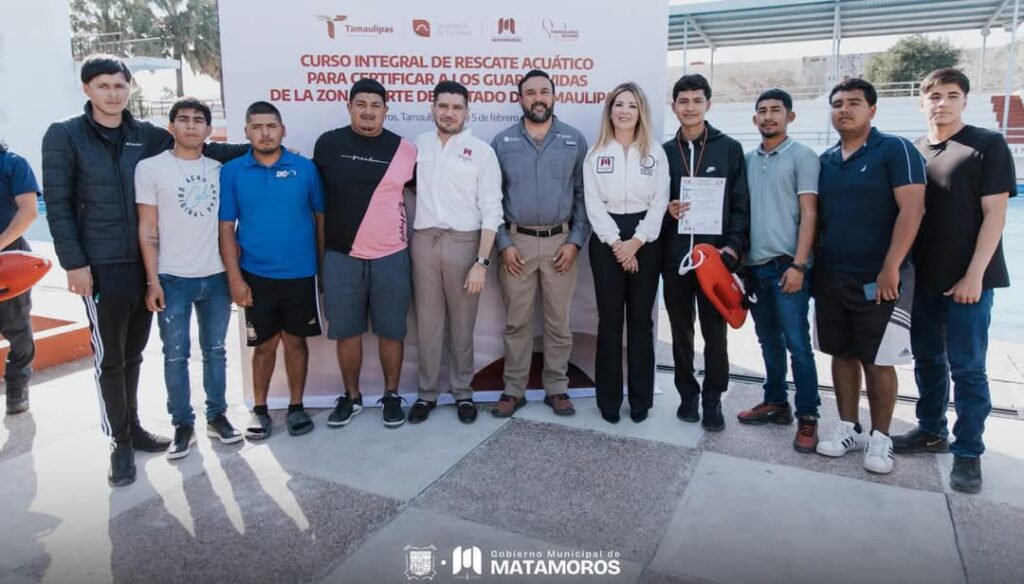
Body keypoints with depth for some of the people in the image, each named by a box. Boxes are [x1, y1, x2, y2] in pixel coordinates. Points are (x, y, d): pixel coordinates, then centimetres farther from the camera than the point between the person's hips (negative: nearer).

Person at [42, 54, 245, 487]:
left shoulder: (146, 135, 7)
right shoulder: (64, 136, -3)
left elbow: (201, 148, 9)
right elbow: (58, 206, -5)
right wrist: (74, 263, -11)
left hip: (145, 263, 4)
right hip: (102, 266, -4)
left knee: (133, 352, 15)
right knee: (109, 357, 3)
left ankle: (132, 426, 29)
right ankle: (120, 441, 16)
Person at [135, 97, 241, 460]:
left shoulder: (219, 169, 8)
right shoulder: (150, 168, -1)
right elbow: (147, 230, -3)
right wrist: (152, 281, -8)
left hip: (216, 277, 3)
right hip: (172, 278, -2)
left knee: (215, 350, 10)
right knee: (175, 355, 4)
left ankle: (217, 416, 22)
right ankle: (182, 425, 16)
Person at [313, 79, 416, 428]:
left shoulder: (405, 149, 0)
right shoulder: (328, 144, 2)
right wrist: (320, 251, 10)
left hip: (391, 257, -1)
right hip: (341, 257, 1)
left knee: (391, 331, 7)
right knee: (346, 333, 9)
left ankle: (392, 395, 25)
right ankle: (351, 396, 26)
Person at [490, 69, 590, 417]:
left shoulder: (575, 140, 4)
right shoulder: (502, 143, 4)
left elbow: (584, 195, 4)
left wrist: (575, 241, -5)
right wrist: (504, 244, -4)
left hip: (561, 241, 0)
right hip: (517, 242, 0)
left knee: (558, 321, 7)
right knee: (516, 322, 6)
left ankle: (557, 389, 19)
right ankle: (513, 390, 17)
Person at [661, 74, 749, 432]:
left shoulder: (730, 149, 5)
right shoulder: (664, 152, 10)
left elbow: (741, 205, 2)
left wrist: (733, 247, -10)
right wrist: (666, 211, -9)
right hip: (675, 257, 2)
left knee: (715, 332, 3)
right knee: (681, 332, 10)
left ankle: (712, 399, 17)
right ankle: (687, 393, 24)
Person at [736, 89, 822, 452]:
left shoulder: (802, 156, -1)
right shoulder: (748, 160, 13)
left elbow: (809, 214, -7)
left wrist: (798, 264, -14)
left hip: (786, 265, -5)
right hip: (754, 265, 5)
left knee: (798, 345, -4)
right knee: (769, 341, 14)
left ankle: (808, 417, 6)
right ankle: (776, 402, 26)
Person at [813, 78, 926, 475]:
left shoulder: (895, 150, -6)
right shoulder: (826, 160, 11)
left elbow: (912, 209, -14)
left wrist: (890, 269, -19)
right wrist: (810, 265, 9)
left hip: (877, 279, -5)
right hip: (830, 277, 5)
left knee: (878, 361, 2)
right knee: (842, 355, 12)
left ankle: (880, 438, 17)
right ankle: (848, 428, 24)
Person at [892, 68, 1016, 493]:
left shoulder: (988, 145, -4)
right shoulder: (912, 152, 9)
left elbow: (994, 213, -8)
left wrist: (974, 274, -14)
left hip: (967, 278, -4)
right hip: (923, 277, 5)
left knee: (967, 368, 1)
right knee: (927, 360, 14)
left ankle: (968, 452, 14)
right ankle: (931, 431, 29)